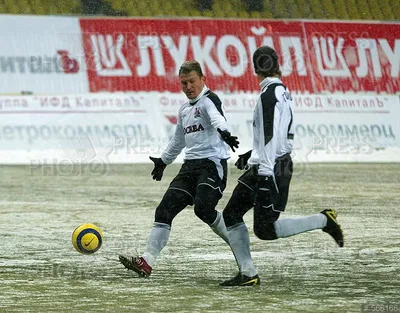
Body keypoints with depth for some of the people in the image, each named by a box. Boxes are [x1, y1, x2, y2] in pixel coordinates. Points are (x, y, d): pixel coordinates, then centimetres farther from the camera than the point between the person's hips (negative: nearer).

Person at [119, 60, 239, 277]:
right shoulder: (184, 109, 21)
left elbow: (217, 117, -29)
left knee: (203, 208, -27)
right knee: (165, 209, -3)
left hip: (212, 163, -8)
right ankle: (146, 263, -6)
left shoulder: (209, 100, -5)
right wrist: (163, 160, 47)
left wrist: (224, 133, -50)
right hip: (190, 165, 8)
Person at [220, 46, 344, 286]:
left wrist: (265, 172, -23)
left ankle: (324, 220, 0)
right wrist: (253, 155, 31)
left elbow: (270, 133, -20)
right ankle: (247, 274, 6)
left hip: (271, 168, -10)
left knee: (265, 229, -8)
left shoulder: (270, 92, -14)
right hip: (278, 164, 10)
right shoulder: (283, 91, 14)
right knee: (231, 214, 7)